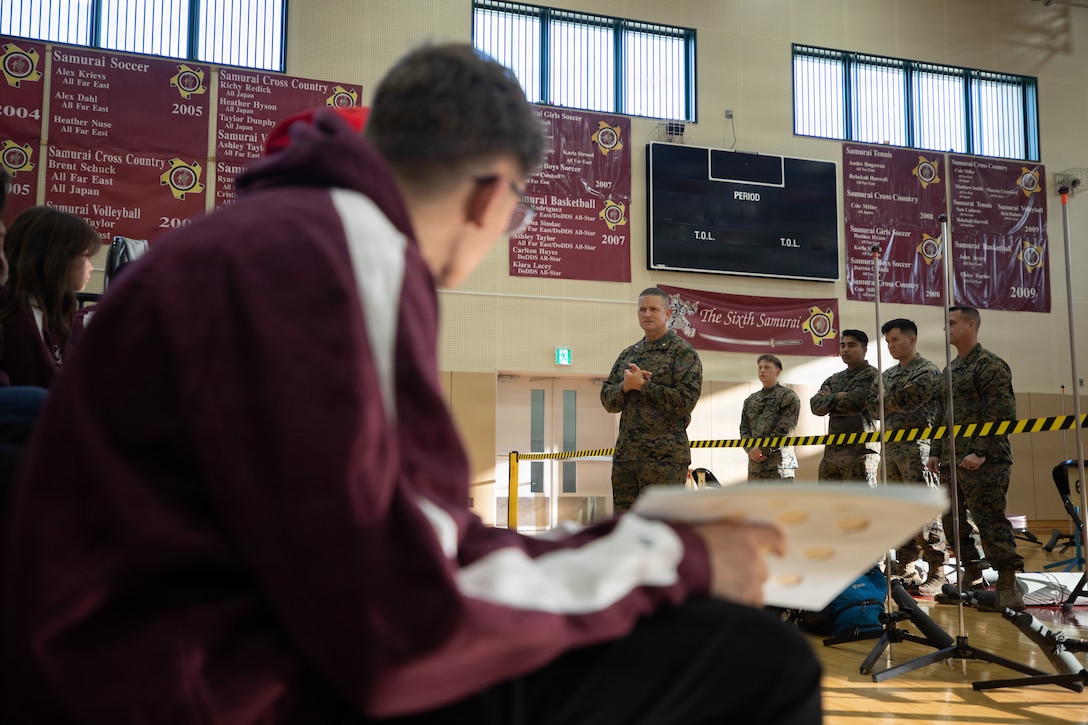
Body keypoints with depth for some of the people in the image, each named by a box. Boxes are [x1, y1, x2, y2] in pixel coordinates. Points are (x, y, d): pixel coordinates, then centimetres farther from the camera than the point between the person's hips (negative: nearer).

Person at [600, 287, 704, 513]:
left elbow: (685, 401, -13)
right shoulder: (627, 355, 17)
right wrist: (626, 386, -7)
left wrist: (643, 385, -13)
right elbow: (607, 399, 13)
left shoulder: (683, 353, -2)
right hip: (625, 454, 7)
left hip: (665, 455, -6)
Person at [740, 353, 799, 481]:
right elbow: (744, 428, 13)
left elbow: (784, 429, -9)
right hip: (754, 464, 6)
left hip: (779, 462, -6)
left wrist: (762, 449, -12)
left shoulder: (789, 397, 1)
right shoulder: (750, 400, 20)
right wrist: (751, 449, -5)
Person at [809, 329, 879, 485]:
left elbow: (855, 403, -16)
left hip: (860, 451, -7)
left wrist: (829, 399, 1)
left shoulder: (871, 375, -1)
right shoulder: (833, 380, 19)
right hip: (831, 450, 7)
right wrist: (839, 397, -10)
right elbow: (815, 405, 5)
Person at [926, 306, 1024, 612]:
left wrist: (980, 452, -20)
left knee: (991, 523, -7)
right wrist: (935, 453, 16)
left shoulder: (990, 365, -7)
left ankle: (1009, 589, -1)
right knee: (955, 524, 11)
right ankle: (971, 580, 22)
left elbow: (1002, 414, -15)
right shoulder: (950, 371, 19)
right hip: (951, 462, 9)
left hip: (983, 462, -8)